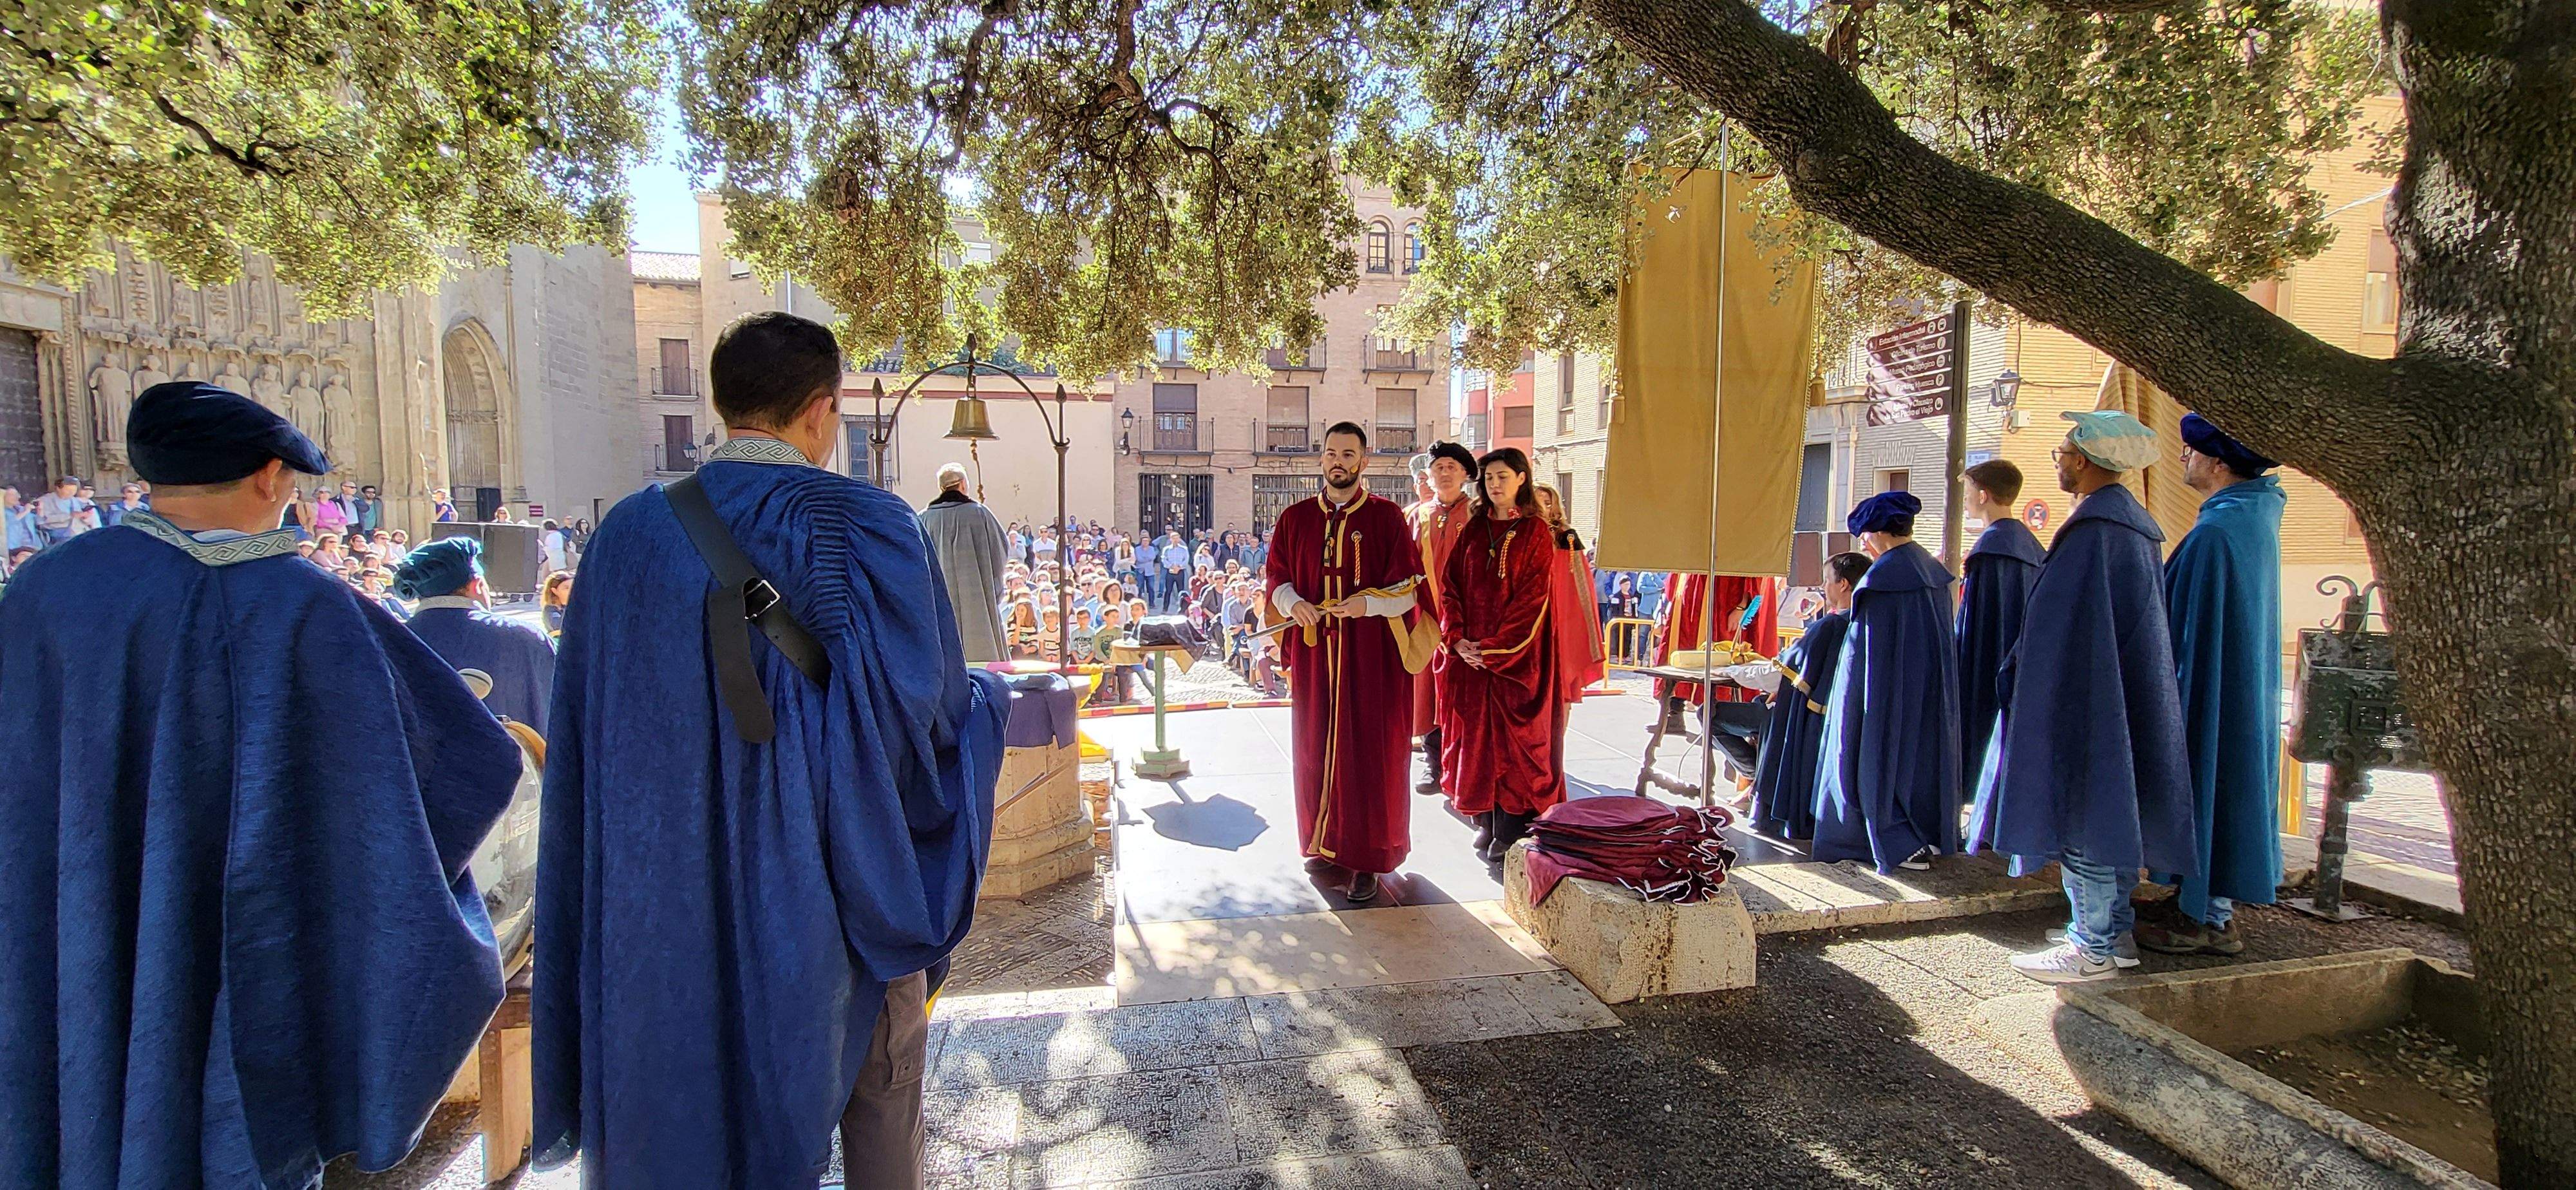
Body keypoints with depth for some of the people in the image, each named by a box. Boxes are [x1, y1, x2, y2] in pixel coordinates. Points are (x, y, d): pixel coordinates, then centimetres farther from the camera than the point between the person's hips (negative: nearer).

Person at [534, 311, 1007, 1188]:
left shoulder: (630, 533, -3)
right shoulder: (867, 527, -16)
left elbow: (590, 729, 3)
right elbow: (932, 701, -15)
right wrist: (984, 696, 6)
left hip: (670, 892, 4)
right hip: (835, 882, -3)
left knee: (691, 1105, 23)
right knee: (875, 1086, 19)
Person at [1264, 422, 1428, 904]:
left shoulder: (1387, 517, -1)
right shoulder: (1295, 518, 9)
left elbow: (1410, 587, -4)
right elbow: (1275, 577, 10)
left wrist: (1369, 602, -22)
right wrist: (1293, 602, -12)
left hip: (1371, 652, -3)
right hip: (1313, 652, 3)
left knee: (1368, 752, -1)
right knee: (1317, 748, 9)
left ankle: (1368, 857, 9)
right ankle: (1326, 842, 25)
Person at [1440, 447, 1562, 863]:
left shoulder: (1536, 533, -2)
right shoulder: (1474, 530, 10)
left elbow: (1533, 598, -9)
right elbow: (1450, 586, 6)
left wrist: (1494, 648, -15)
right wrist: (1457, 639, -8)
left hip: (1516, 652, -4)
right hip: (1469, 650, 4)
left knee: (1513, 735, -2)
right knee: (1475, 733, 5)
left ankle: (1512, 829, 5)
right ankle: (1486, 820, 15)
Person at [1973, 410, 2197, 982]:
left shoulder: (2092, 528, -17)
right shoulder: (2134, 522, 13)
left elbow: (2066, 625, -20)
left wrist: (2020, 682, -15)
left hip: (2088, 696, -10)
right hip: (2125, 695, 10)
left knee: (2082, 811, -3)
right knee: (2108, 811, 16)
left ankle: (2093, 949, 4)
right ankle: (2114, 929, 25)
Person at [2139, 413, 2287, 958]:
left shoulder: (2215, 532, -22)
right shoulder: (2256, 519, 9)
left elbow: (2193, 632, -20)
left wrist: (2174, 703, -15)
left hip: (2210, 690, -10)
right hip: (2245, 690, 10)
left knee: (2207, 786, -1)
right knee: (2229, 788, 15)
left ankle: (2208, 920, 9)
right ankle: (2217, 907, 25)